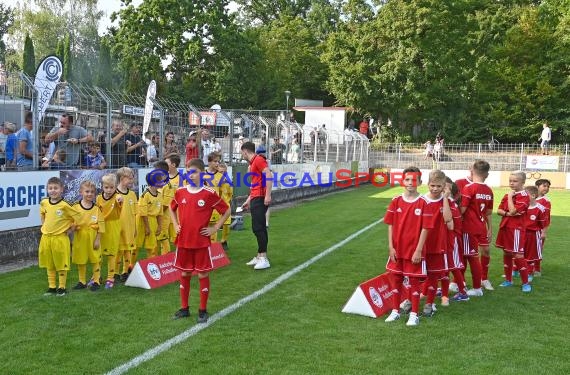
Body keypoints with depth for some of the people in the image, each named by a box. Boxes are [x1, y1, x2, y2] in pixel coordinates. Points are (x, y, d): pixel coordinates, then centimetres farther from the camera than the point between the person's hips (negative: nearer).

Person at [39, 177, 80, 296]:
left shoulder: (64, 205, -16)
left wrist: (70, 228, -5)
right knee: (49, 264, 13)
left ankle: (62, 287, 15)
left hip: (60, 238, -5)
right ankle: (51, 287, 24)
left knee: (61, 264, 4)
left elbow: (77, 218, -11)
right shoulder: (44, 202, 0)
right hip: (46, 237, 5)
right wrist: (44, 225, 13)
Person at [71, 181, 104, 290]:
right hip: (80, 237, 1)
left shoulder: (97, 209, -4)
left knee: (95, 260, 4)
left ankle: (96, 281, 17)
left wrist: (98, 239, -6)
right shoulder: (76, 207, -2)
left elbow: (100, 226, -3)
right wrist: (73, 227, -18)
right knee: (80, 260, 10)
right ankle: (82, 282, 24)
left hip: (93, 237, -1)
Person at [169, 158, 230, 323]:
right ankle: (184, 308, 25)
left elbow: (226, 211, -1)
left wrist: (215, 228, -6)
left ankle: (203, 311, 15)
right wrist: (175, 225, 9)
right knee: (184, 274, 12)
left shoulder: (209, 194, -9)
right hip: (183, 241, 4)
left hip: (202, 242, -4)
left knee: (203, 274, 4)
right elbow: (172, 208, 21)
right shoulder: (180, 192, 2)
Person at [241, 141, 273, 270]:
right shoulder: (252, 163, 20)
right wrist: (248, 200, 33)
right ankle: (260, 256, 17)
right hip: (255, 199, 10)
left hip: (260, 199, -10)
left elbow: (269, 175, -20)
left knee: (258, 228, -11)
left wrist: (268, 195, -26)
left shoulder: (258, 160, -8)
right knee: (258, 228, 11)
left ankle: (263, 258, -9)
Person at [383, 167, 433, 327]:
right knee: (395, 278, 12)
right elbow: (390, 225, 2)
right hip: (397, 249, 4)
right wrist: (391, 247, -3)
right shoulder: (396, 201, 0)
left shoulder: (423, 202, -9)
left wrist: (419, 250, -12)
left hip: (414, 250, -3)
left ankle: (414, 314, 19)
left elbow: (425, 228, -9)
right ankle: (395, 311, 28)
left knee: (414, 280, 6)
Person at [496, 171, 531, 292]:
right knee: (506, 254, 13)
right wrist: (507, 213, -13)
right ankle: (508, 280, 24)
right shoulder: (507, 195, 11)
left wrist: (510, 197, -12)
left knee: (518, 255, -6)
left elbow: (513, 211, -21)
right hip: (505, 228, 7)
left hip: (516, 229, -7)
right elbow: (499, 211, 6)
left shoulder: (524, 196, -11)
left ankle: (525, 283, 4)